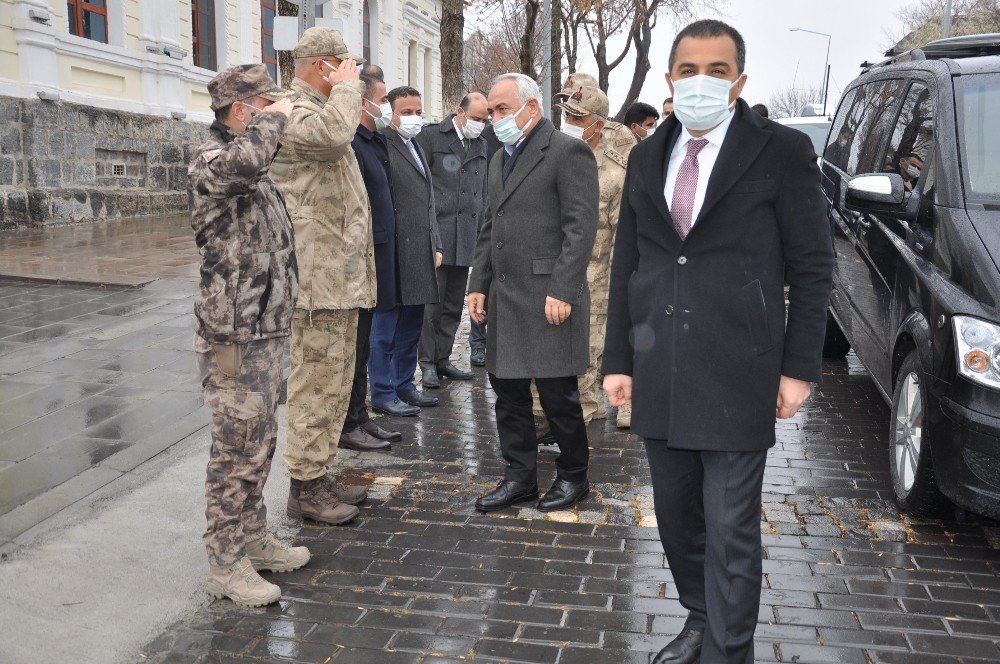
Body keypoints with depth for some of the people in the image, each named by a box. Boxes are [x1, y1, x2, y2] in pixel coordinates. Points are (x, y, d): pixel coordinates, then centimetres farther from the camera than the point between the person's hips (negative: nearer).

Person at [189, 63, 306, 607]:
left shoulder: (256, 165, 16)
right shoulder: (211, 159, -14)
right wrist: (273, 117, -23)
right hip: (234, 337, -9)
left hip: (267, 329, 10)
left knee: (259, 443, 17)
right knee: (237, 449, -2)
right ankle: (225, 566, 11)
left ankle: (253, 538, 31)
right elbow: (241, 164, -40)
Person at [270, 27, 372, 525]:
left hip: (342, 277, 10)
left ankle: (319, 475, 26)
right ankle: (304, 488, 8)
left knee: (335, 382, 15)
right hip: (318, 279, -10)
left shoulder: (321, 110, 22)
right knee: (315, 383, -3)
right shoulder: (293, 113, -13)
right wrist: (348, 85, -17)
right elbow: (332, 134, -36)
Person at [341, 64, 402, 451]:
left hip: (373, 263, 10)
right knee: (353, 348, 0)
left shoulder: (373, 141, 15)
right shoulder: (349, 143, -17)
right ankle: (348, 427, 11)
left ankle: (360, 419, 27)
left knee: (360, 346, 16)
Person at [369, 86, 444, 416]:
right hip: (395, 254, -9)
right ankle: (383, 393, 9)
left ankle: (404, 384, 26)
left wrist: (436, 246, 19)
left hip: (420, 255, 9)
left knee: (411, 326, 15)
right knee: (386, 327, 0)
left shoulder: (417, 148, 20)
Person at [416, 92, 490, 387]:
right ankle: (427, 364, 5)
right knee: (432, 302, -4)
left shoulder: (481, 144, 16)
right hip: (436, 235, -6)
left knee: (454, 304, 10)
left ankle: (442, 359, 20)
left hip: (466, 238, 6)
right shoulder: (431, 136, -2)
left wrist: (482, 230, 14)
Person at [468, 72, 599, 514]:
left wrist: (563, 291, -19)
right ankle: (520, 476, 23)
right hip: (504, 297, 8)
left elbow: (581, 228, -14)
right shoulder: (500, 159, 19)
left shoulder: (568, 152, -7)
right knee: (508, 391, 11)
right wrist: (479, 285, 15)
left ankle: (572, 476, 19)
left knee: (557, 393, 0)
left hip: (549, 298, -8)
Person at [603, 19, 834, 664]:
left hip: (737, 372, -5)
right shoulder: (647, 157, 10)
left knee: (730, 528, 1)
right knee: (677, 514, 17)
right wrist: (619, 360, 8)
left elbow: (812, 267, -3)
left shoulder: (782, 151, -4)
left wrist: (799, 368, -6)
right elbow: (626, 264, 11)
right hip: (659, 371, 5)